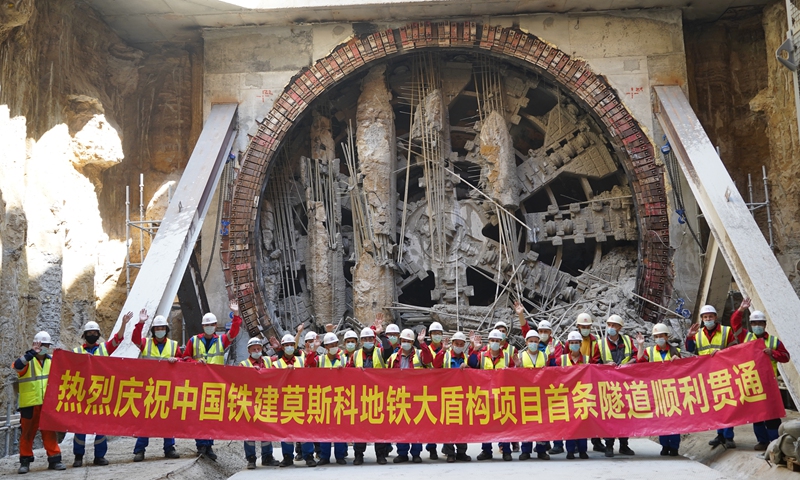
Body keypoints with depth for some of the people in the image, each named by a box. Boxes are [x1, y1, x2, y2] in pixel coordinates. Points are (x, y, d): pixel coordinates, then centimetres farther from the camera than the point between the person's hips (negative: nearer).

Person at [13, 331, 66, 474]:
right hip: (29, 404, -4)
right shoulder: (27, 360, -5)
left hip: (47, 403, 4)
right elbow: (17, 366, -27)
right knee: (27, 432, 3)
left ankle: (54, 459, 7)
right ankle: (25, 461, 14)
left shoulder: (51, 361, 11)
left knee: (50, 432, 3)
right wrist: (32, 352, -31)